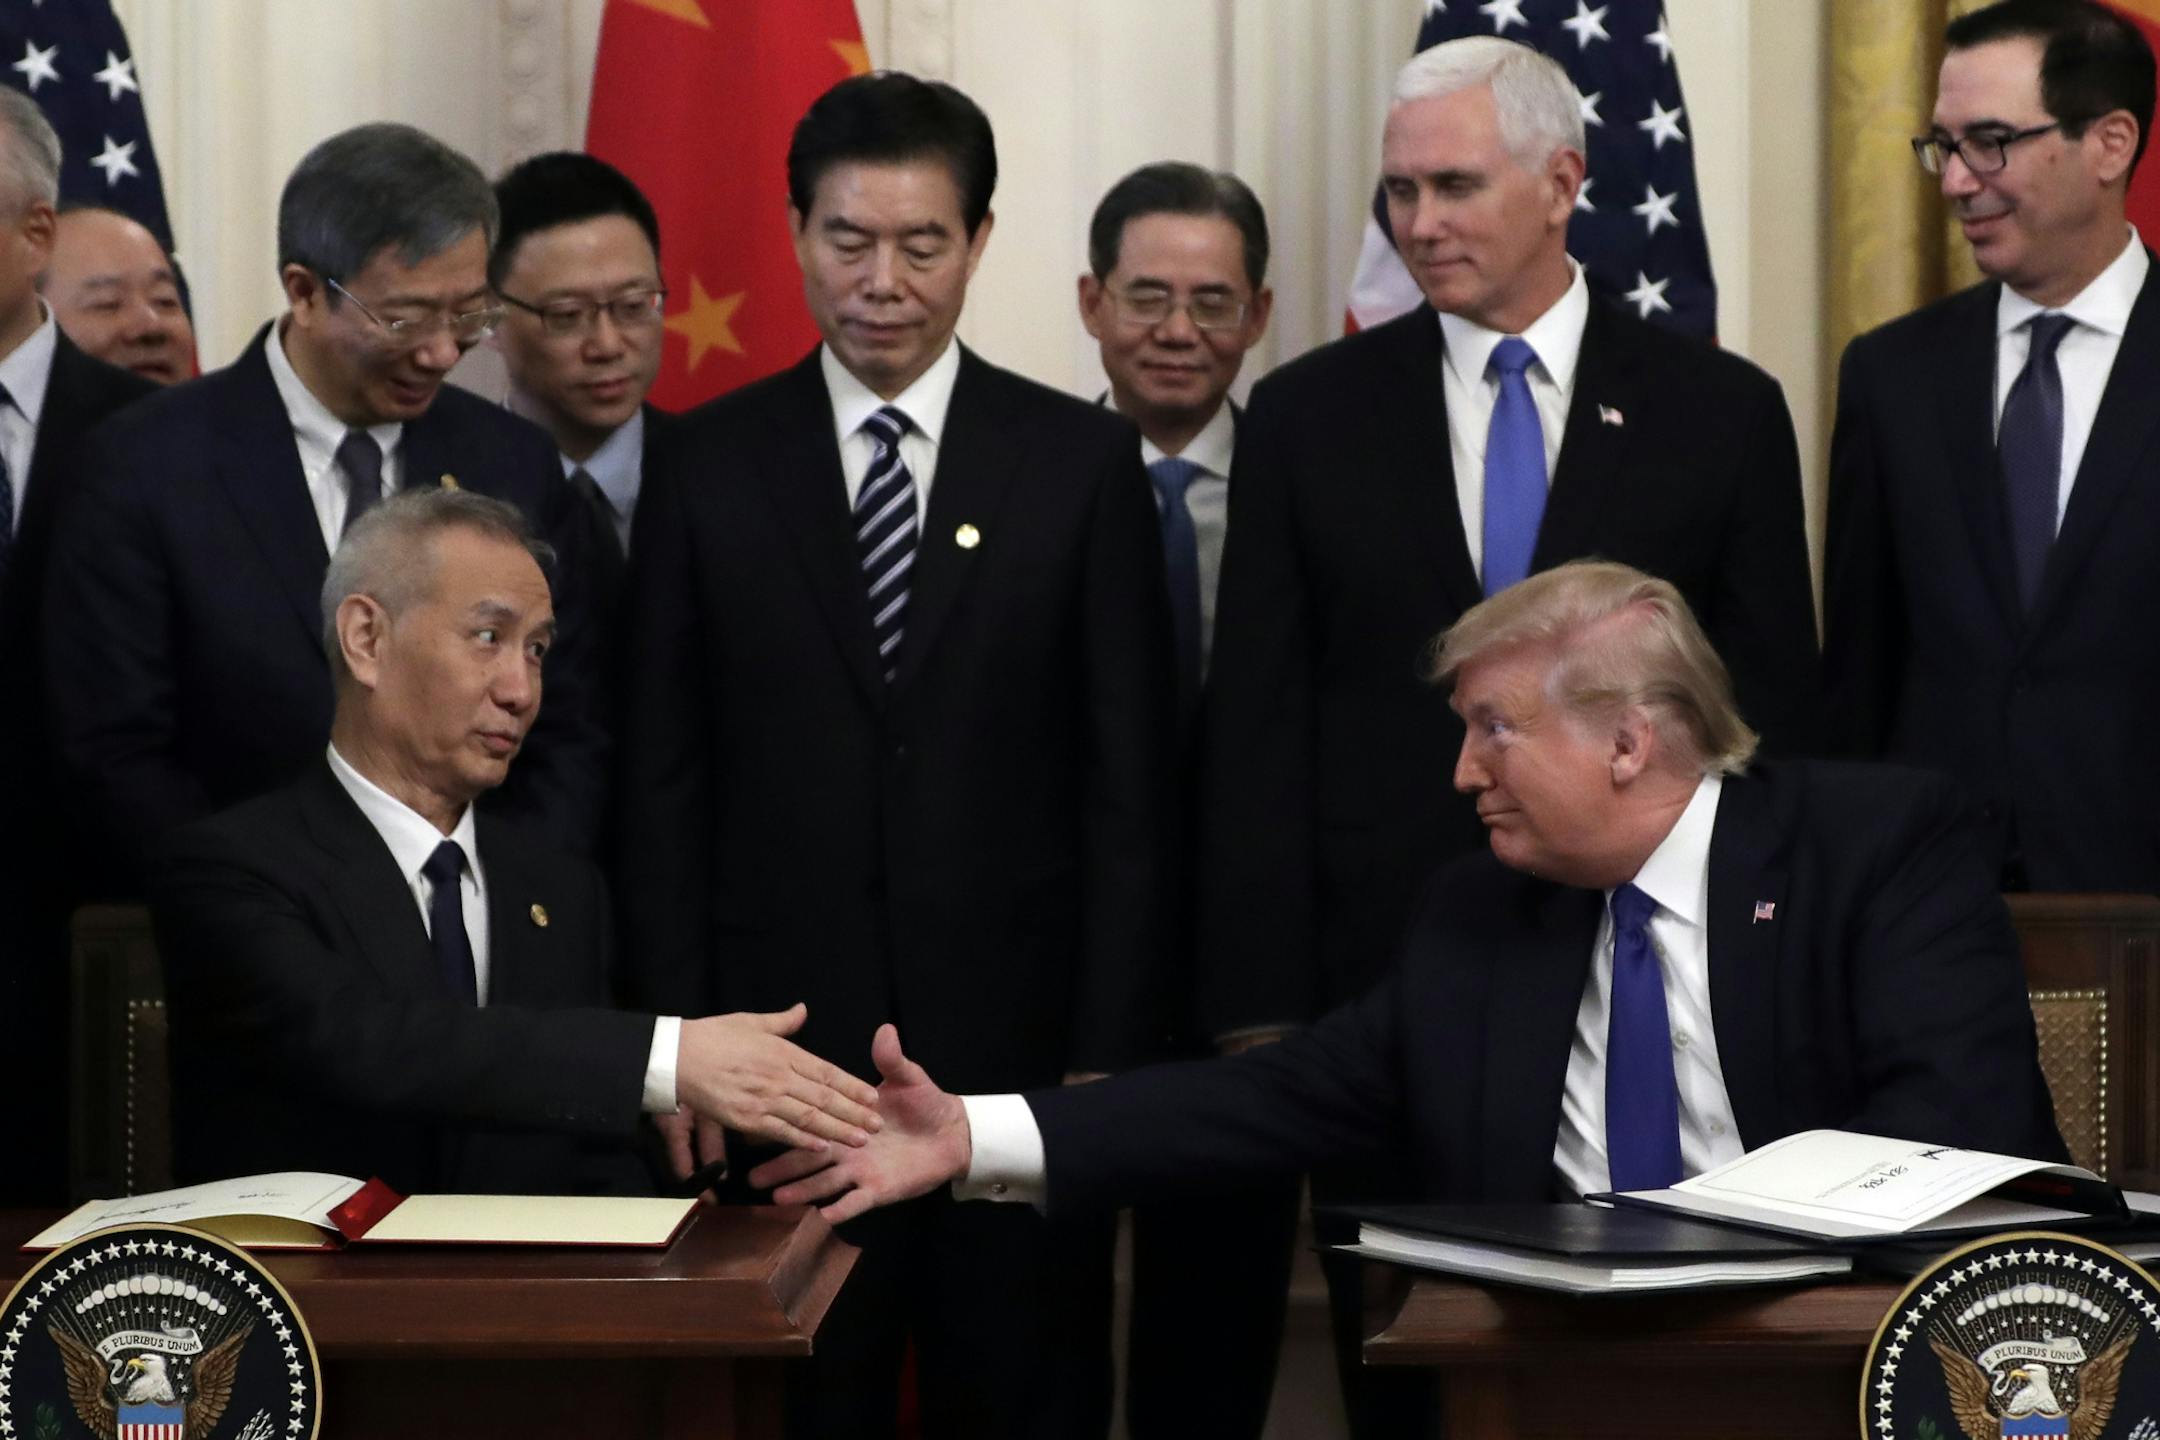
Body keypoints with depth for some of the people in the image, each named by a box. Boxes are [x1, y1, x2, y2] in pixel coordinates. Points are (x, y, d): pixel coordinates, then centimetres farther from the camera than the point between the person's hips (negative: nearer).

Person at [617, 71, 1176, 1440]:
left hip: (1017, 1038, 0)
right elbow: (663, 786, 4)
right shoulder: (710, 468, 3)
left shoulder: (1082, 463, 2)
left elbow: (1131, 788, 1)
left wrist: (1109, 1056, -5)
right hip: (779, 1049, 0)